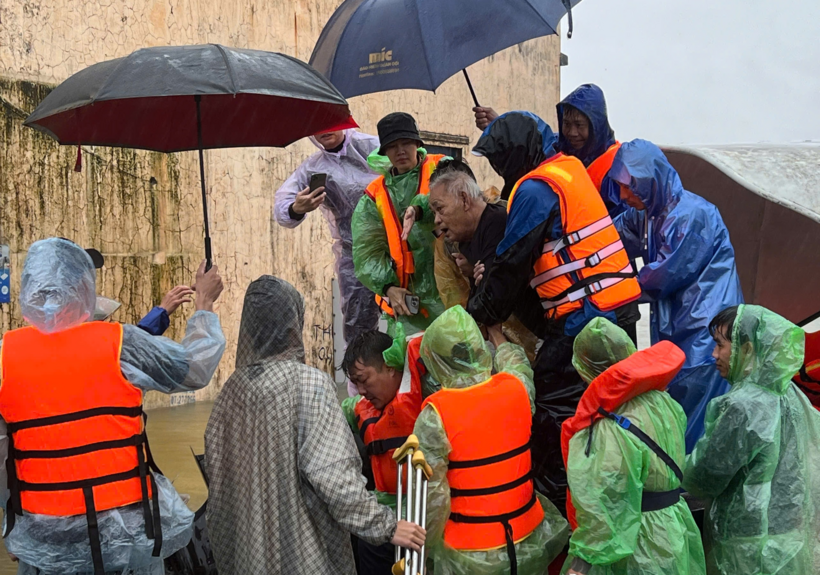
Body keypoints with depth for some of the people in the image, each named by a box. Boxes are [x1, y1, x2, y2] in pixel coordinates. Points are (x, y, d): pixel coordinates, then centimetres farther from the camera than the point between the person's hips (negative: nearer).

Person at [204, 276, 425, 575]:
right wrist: (386, 527, -15)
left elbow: (216, 466, 5)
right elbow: (331, 471, -23)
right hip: (303, 547, -5)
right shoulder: (310, 384, -18)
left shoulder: (234, 386, -3)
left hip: (250, 545, 5)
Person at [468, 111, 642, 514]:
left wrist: (478, 314, 2)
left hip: (584, 311, -10)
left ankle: (553, 495, 5)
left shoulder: (536, 187, -12)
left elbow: (512, 264, -9)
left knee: (553, 400, -3)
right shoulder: (568, 167, 16)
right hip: (620, 305, 10)